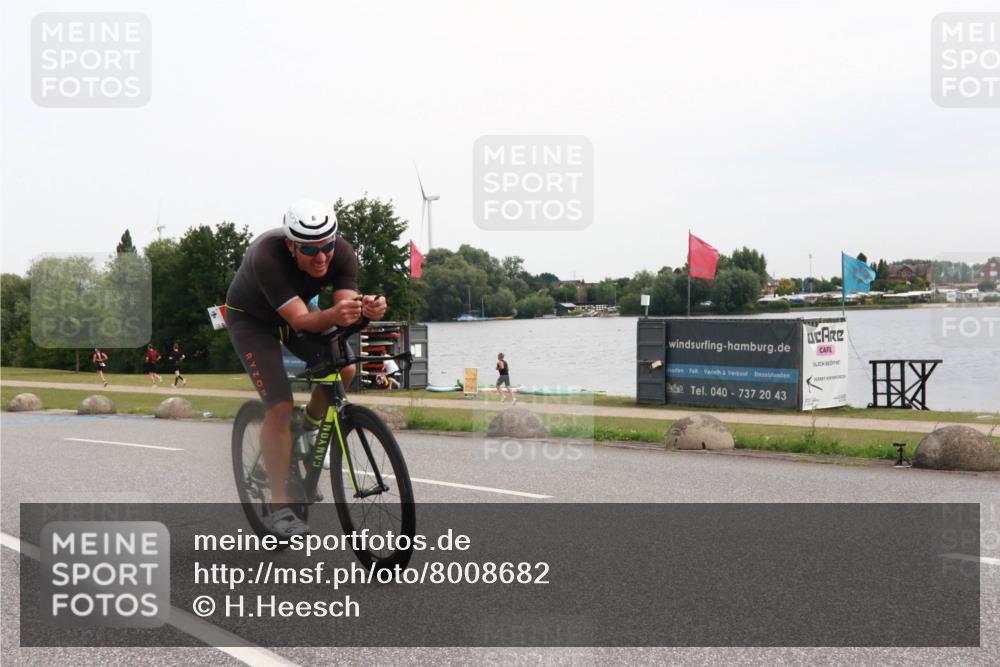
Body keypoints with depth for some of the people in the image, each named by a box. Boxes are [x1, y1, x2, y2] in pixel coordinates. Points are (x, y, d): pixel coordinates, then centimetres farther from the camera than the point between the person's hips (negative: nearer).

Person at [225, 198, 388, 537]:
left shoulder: (342, 253, -26)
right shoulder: (267, 257, -39)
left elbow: (345, 307, -31)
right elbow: (300, 320, -42)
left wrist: (366, 309, -55)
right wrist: (333, 315, -62)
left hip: (297, 312, 5)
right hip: (251, 319, -5)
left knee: (344, 370, -18)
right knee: (280, 406, -18)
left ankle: (309, 428, 13)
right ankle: (279, 508, -8)